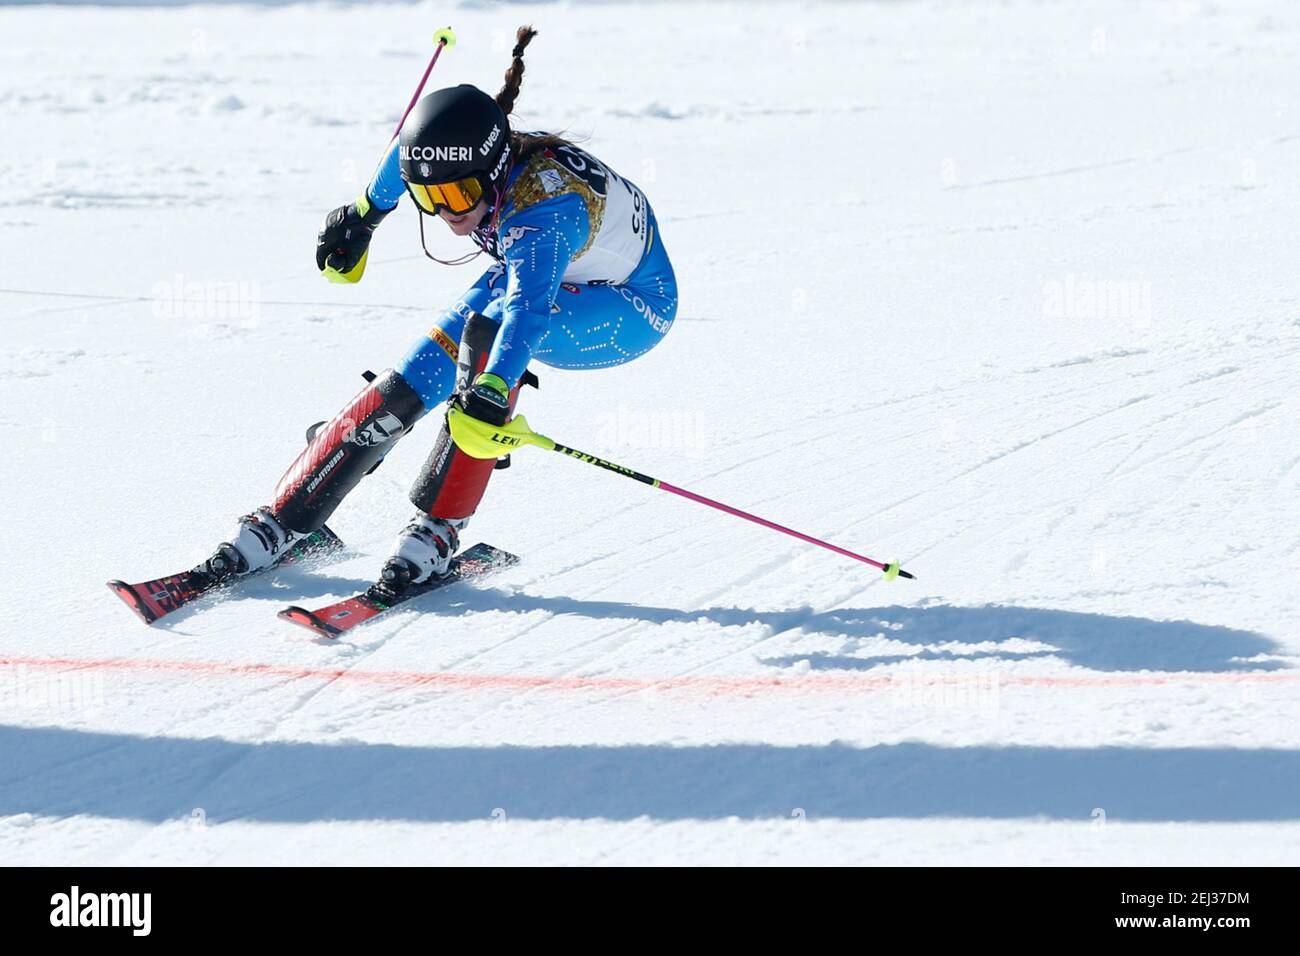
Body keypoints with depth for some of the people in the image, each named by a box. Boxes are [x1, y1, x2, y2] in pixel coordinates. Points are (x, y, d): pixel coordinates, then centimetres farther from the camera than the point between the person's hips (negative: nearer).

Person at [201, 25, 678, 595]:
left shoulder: (547, 204, -40)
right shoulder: (459, 159, -20)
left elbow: (528, 310, -55)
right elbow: (407, 149, 5)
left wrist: (491, 392, -71)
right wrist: (364, 214, 21)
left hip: (632, 307, -6)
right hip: (543, 279, 7)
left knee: (490, 326, -34)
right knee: (405, 388, -12)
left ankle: (438, 529, -29)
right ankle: (282, 524, -4)